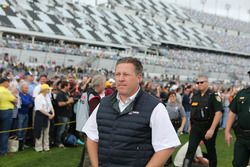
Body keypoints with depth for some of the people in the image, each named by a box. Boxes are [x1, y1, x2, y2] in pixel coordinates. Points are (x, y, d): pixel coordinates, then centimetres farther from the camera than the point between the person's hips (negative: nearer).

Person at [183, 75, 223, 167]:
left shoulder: (214, 96, -11)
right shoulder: (195, 96, 7)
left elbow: (218, 113, -18)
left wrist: (212, 129, -23)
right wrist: (191, 125, 15)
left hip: (208, 127, -4)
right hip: (195, 127, 4)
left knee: (211, 151, 12)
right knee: (190, 150, -4)